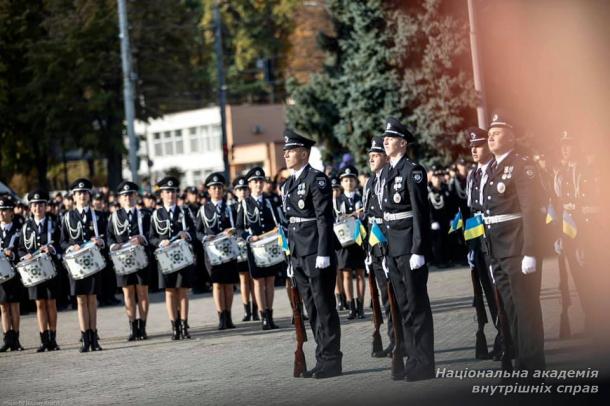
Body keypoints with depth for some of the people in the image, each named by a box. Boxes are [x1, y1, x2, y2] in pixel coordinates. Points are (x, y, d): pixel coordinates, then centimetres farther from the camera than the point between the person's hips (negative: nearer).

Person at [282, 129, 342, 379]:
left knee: (324, 307, -4)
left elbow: (325, 218, -14)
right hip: (299, 255, 8)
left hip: (316, 254, -8)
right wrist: (291, 258, 17)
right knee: (312, 309, 10)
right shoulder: (289, 185, 16)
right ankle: (323, 359, 14)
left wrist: (323, 254, -20)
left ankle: (331, 360, 0)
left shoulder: (316, 179, -9)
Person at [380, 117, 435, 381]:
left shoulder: (413, 171, -10)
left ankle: (424, 364, 0)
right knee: (403, 305, 11)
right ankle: (412, 359, 17)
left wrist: (418, 250, -19)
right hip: (392, 245, 8)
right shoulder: (386, 172, 15)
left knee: (417, 304, -4)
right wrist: (384, 248, 14)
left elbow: (420, 212, -15)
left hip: (410, 243, -8)